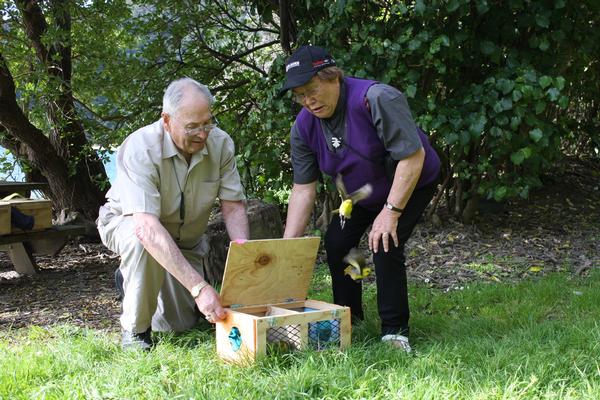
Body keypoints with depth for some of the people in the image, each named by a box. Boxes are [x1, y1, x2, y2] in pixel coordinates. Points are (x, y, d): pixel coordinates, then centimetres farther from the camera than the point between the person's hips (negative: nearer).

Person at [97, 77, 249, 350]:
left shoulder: (220, 143, -22)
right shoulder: (140, 148, -36)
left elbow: (233, 206, -17)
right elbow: (147, 227, -45)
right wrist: (198, 287, -52)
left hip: (185, 240, 5)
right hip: (127, 222, -4)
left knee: (181, 325, 2)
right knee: (142, 241, -40)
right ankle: (134, 328, -16)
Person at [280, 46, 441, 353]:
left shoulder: (377, 99, -34)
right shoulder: (303, 127, -15)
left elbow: (413, 156, -32)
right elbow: (303, 189, -13)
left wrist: (391, 212, -32)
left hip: (411, 184, -6)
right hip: (360, 191, 6)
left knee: (385, 246, -22)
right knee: (335, 244, -3)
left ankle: (395, 331, -8)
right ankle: (348, 317, 19)